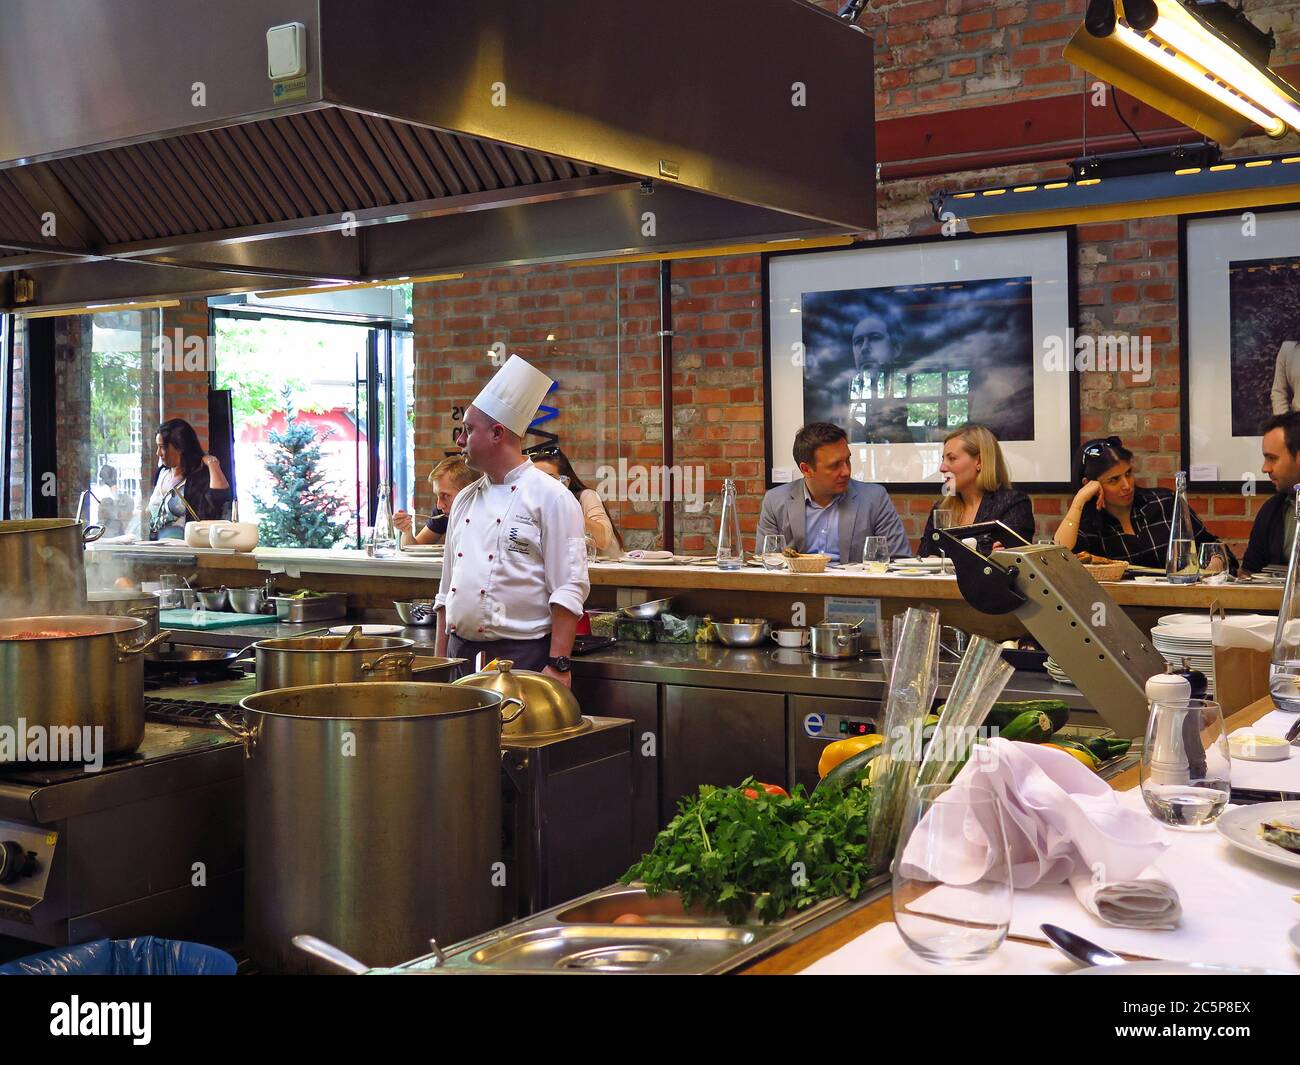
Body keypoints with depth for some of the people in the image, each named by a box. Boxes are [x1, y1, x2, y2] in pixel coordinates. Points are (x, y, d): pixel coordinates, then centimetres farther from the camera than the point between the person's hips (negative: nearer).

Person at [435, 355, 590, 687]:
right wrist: (439, 663, 14)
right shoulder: (465, 499, 13)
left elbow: (569, 590, -13)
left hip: (523, 657, -6)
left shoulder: (550, 497, -8)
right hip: (461, 655, 6)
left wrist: (558, 665, -19)